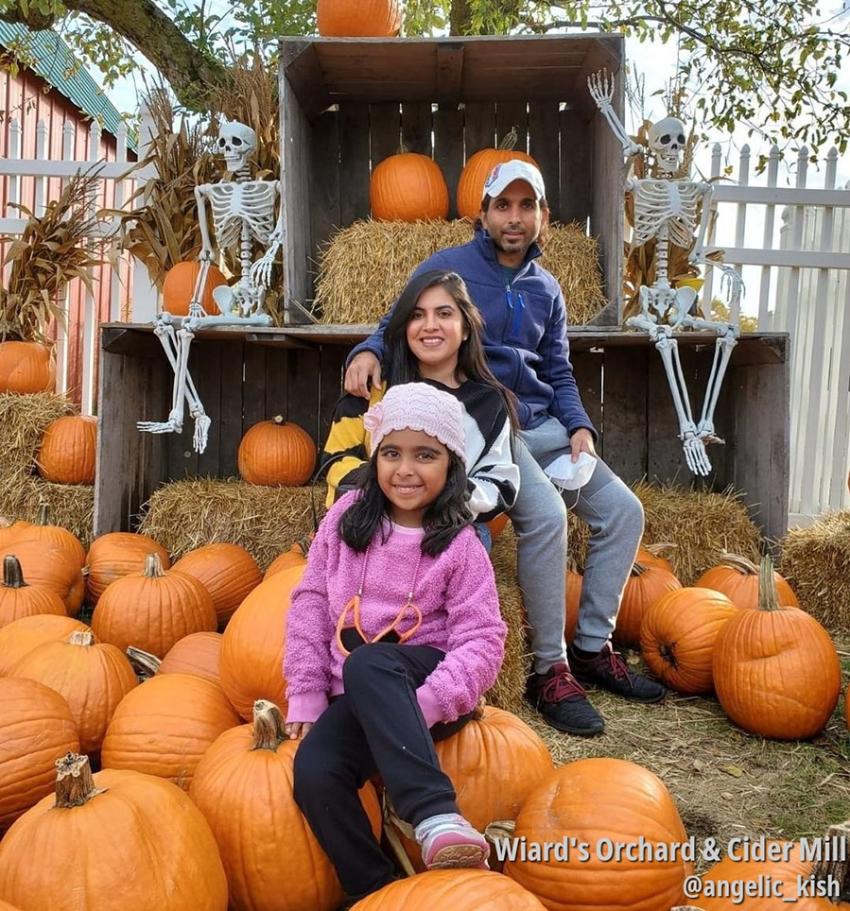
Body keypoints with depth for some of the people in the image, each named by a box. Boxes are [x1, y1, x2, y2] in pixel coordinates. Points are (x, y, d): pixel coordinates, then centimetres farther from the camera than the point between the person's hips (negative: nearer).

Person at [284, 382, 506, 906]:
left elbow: (482, 643, -12)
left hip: (420, 681, -3)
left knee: (367, 664, -35)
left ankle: (435, 816, -40)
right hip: (356, 694, 4)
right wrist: (306, 698, -2)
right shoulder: (347, 517, 2)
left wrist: (424, 704, -27)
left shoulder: (460, 546, -6)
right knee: (314, 773, -24)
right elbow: (311, 605, 4)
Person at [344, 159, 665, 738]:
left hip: (544, 425, 7)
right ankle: (550, 670, -15)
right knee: (546, 514, -30)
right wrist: (369, 352, -23)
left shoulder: (547, 289, 17)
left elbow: (558, 373, 19)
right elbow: (396, 327, 2)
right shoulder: (447, 268, 1)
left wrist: (579, 427, 1)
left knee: (623, 510, -4)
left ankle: (592, 647, 9)